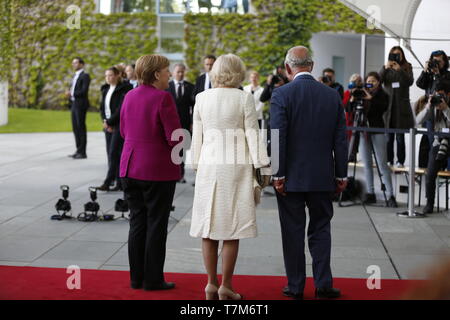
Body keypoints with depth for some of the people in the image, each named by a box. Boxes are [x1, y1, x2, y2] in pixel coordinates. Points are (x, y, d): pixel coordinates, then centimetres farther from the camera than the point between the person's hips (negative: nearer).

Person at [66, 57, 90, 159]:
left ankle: (82, 152, -4)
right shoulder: (75, 76, 20)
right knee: (76, 128, 10)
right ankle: (78, 151, 16)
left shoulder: (85, 76, -8)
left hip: (80, 105, -9)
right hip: (74, 104, 9)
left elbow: (84, 91, -17)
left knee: (81, 128, -6)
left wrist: (72, 94, -20)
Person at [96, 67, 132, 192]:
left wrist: (109, 122, -13)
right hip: (109, 126, 8)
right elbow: (102, 107, 16)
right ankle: (119, 182, 9)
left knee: (114, 153, -10)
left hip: (119, 125, -8)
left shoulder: (123, 89, -8)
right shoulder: (105, 90, 15)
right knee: (110, 153, 4)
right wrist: (105, 121, -2)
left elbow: (121, 109, -15)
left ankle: (108, 182, -12)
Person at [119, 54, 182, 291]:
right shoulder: (162, 98, -15)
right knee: (156, 225, 3)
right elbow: (175, 137, -17)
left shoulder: (130, 96, 6)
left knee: (137, 222, 13)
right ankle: (153, 279, 8)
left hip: (130, 167, 7)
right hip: (158, 169, -6)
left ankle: (136, 277, 18)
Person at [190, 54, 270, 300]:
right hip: (236, 167, -3)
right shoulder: (244, 98, -5)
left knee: (208, 228, 9)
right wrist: (261, 166, 1)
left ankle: (211, 284, 14)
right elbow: (252, 134, -5)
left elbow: (197, 135, 9)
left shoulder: (202, 98, 4)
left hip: (208, 166, 3)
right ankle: (225, 286, 4)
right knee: (232, 228, 2)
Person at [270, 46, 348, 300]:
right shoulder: (332, 95, 2)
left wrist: (278, 175, -7)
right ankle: (323, 285, 10)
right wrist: (341, 175, 9)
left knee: (293, 233, 6)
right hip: (323, 178, 3)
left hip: (292, 177, -3)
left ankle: (296, 287, 12)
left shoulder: (282, 95, -9)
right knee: (321, 229, 12)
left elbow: (277, 138, -12)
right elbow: (341, 140, 4)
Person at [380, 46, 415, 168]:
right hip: (388, 104, 1)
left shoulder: (407, 67, 6)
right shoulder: (387, 68, 9)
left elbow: (410, 82, -8)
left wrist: (399, 70, -20)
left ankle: (400, 161, 5)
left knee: (400, 136, 0)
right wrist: (385, 68, -20)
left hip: (401, 106, -1)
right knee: (389, 136, 1)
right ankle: (389, 160, 7)